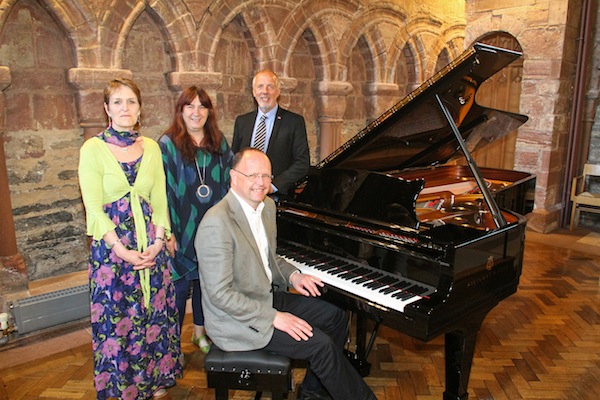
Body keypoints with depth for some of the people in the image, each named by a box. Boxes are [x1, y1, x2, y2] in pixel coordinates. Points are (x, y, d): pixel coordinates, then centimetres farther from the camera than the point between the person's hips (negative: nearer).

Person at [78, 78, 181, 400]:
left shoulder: (151, 147, 6)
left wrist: (158, 241, -8)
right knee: (118, 318, 8)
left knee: (156, 313, 11)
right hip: (112, 247, -3)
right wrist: (122, 250, -15)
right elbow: (94, 208, -8)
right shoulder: (93, 149, -4)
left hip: (152, 246, 3)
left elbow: (160, 200, 5)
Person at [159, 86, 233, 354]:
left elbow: (229, 180, 10)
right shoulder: (168, 144, -7)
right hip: (182, 229, -4)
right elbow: (161, 190, -10)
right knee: (179, 284, 4)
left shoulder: (218, 142, 6)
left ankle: (200, 331, 36)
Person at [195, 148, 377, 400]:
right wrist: (274, 317, -23)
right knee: (321, 344, -16)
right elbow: (220, 293, -26)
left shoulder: (266, 205, 3)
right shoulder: (217, 223, -26)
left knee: (335, 318, 8)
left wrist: (292, 275, -2)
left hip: (267, 297, 9)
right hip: (235, 318, -9)